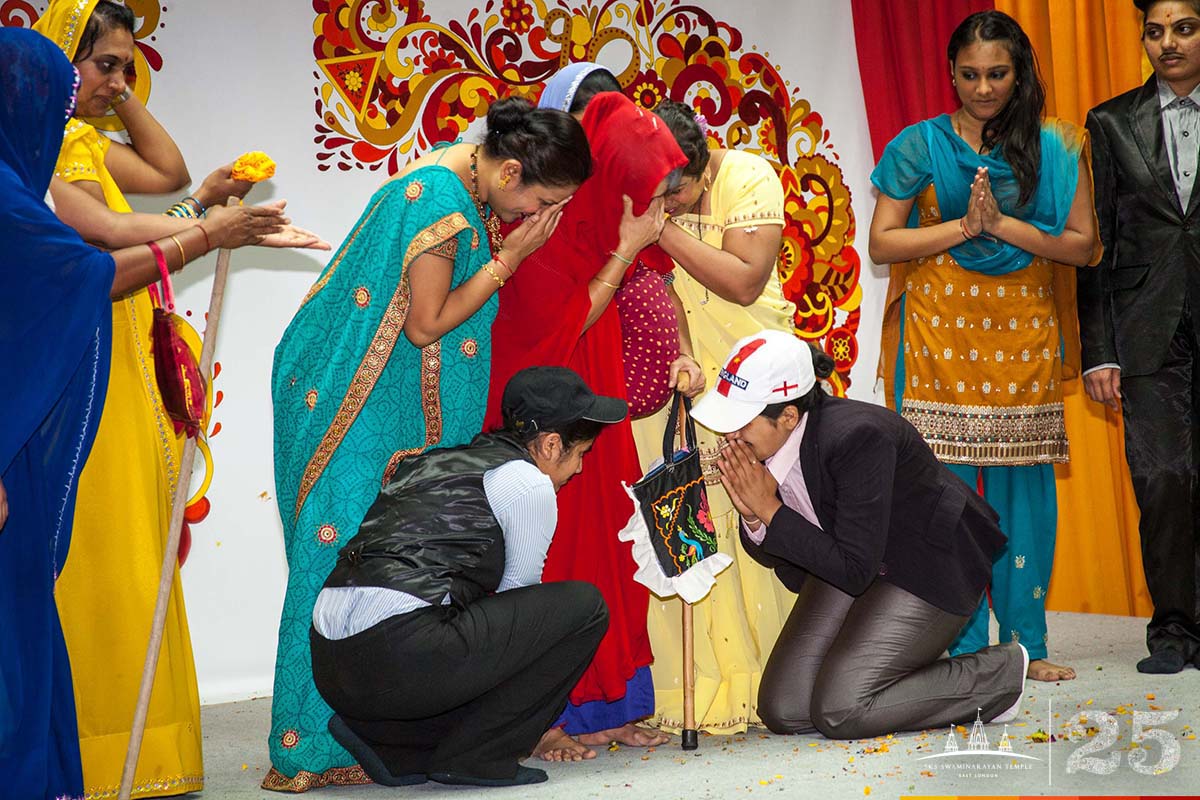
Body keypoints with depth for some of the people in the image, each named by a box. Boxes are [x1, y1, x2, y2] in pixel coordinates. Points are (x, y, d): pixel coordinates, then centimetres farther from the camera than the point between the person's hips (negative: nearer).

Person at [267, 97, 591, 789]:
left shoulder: (462, 176, 6)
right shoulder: (443, 206, -23)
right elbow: (426, 325, -18)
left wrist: (500, 244, -1)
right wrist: (509, 256, -15)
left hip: (393, 399, 10)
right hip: (353, 402, -10)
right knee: (349, 549, -8)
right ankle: (318, 745, -2)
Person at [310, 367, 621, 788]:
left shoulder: (432, 463, 28)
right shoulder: (528, 483, 3)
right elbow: (517, 599, 12)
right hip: (400, 656, -9)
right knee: (582, 606, 3)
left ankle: (386, 741, 13)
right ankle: (476, 756, 3)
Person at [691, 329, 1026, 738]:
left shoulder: (858, 437, -32)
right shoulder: (757, 446, -11)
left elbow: (855, 570, -30)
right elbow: (775, 557, 4)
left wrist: (769, 510, -27)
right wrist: (752, 516, -19)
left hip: (928, 566, -7)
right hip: (849, 561, 7)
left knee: (839, 712, -18)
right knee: (783, 710, -4)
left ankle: (998, 673, 1)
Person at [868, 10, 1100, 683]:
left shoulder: (1053, 149, 7)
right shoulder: (921, 145, 4)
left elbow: (1083, 244, 2)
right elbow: (883, 243, 1)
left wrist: (1003, 224, -10)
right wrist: (964, 226, -9)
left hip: (1024, 336, 1)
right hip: (942, 336, -1)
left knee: (1023, 485, 3)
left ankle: (1025, 640, 13)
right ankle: (963, 646, 5)